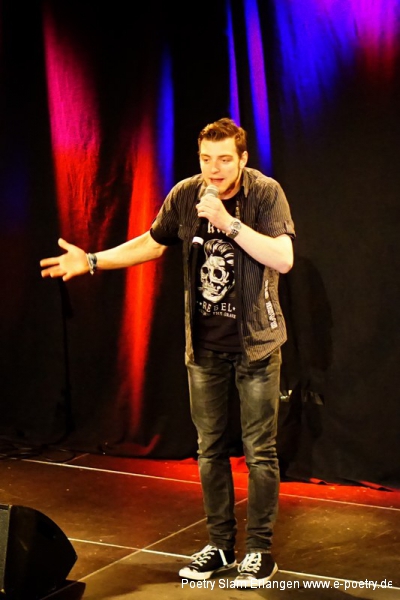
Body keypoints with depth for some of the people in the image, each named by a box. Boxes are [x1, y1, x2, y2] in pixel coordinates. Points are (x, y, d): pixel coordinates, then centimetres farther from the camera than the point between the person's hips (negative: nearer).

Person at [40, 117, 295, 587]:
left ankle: (260, 550, 13)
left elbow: (283, 259, -24)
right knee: (210, 448, 11)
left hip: (255, 342, -4)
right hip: (205, 344, 4)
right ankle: (219, 544, 24)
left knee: (259, 451, 1)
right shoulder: (185, 195, -2)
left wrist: (228, 222, -29)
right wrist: (92, 261, 5)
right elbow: (151, 244, 12)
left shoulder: (265, 193, -14)